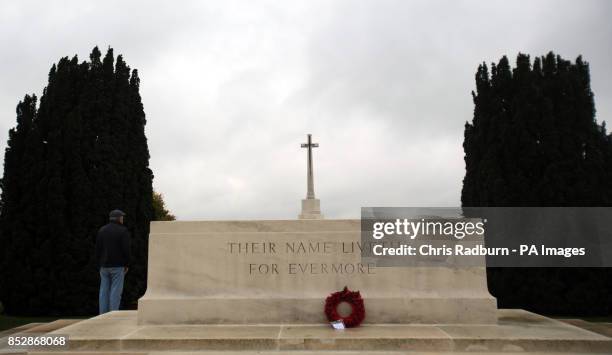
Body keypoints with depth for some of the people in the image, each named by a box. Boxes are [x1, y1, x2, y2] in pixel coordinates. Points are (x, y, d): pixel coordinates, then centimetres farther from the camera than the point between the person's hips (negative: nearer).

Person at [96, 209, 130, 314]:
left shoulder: (102, 230, 8)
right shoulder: (123, 231, -7)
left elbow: (97, 249, 7)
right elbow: (126, 249, -12)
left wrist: (100, 265, 12)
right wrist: (127, 265, -2)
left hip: (104, 266, 5)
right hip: (117, 266, -5)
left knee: (104, 291, 8)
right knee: (116, 291, -3)